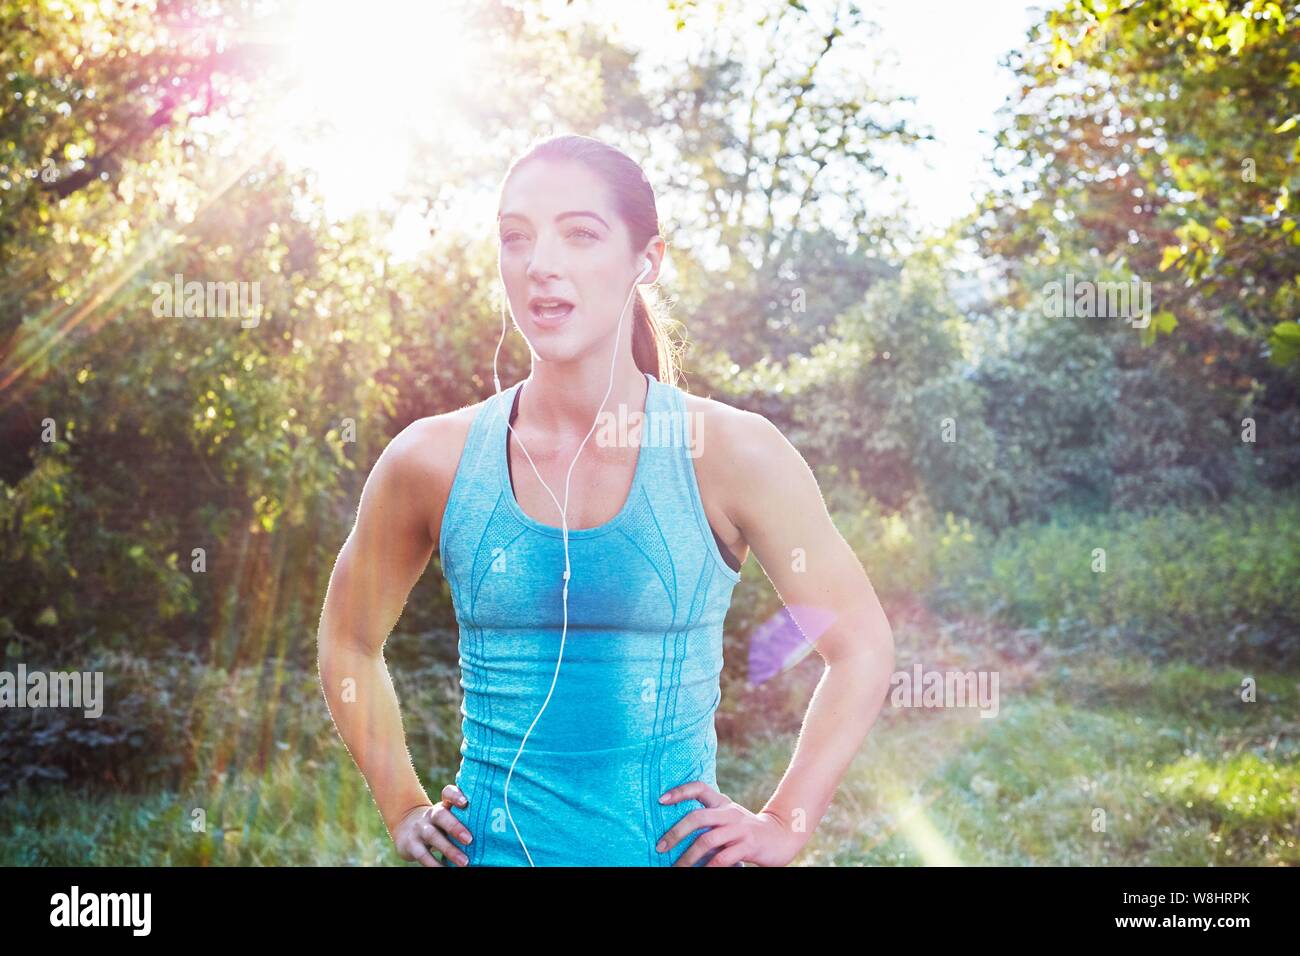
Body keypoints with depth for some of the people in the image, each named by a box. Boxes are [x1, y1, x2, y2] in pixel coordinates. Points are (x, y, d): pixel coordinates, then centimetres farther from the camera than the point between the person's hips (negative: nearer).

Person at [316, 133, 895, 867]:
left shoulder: (727, 452, -9)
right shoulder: (432, 462, -5)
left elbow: (861, 648, -1)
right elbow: (350, 643, 11)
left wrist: (784, 827, -4)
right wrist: (405, 810, 5)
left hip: (675, 844, -1)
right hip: (492, 847, 1)